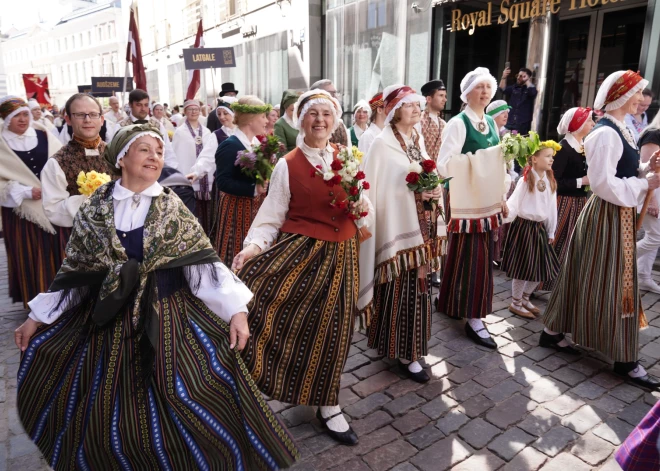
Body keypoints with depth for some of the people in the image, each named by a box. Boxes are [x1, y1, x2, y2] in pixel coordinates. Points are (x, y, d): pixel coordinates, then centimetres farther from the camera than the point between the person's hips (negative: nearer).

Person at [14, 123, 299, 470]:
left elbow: (203, 263, -9)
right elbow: (75, 270, 8)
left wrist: (236, 310, -19)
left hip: (165, 319, -1)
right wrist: (37, 317, 10)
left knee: (181, 410, -2)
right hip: (109, 322, 2)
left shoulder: (172, 208, -3)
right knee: (105, 414, 13)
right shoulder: (95, 209, 1)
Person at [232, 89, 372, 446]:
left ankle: (327, 405, 32)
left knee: (330, 328, 10)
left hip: (340, 256, 3)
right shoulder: (287, 165, -2)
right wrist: (253, 245, -21)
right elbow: (272, 219, -4)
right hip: (299, 251, -2)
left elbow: (364, 211, 13)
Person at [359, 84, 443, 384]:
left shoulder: (416, 140, 13)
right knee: (401, 290, -3)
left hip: (420, 226, 8)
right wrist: (412, 192, -19)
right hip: (397, 227, -8)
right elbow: (376, 191, -14)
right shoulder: (382, 144, -10)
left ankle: (408, 346, 29)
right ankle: (405, 352, 10)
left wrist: (435, 191, -1)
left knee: (417, 286, 13)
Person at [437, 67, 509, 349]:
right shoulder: (458, 123, -11)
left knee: (481, 255, 12)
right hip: (465, 201, -8)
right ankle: (473, 318, 8)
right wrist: (477, 159, -29)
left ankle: (454, 302, 29)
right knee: (470, 256, -3)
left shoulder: (491, 123, 12)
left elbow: (496, 163, 18)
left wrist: (502, 195, 16)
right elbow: (444, 166, -21)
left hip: (487, 199, 8)